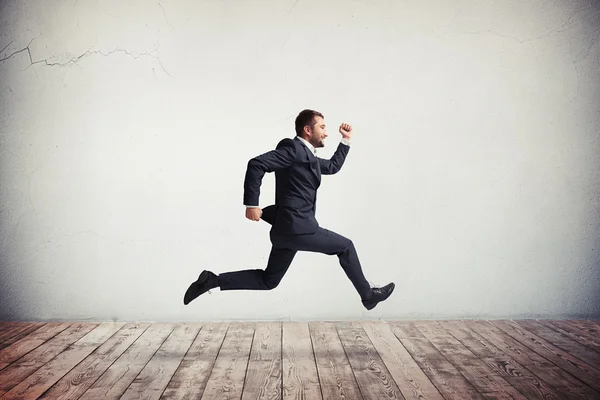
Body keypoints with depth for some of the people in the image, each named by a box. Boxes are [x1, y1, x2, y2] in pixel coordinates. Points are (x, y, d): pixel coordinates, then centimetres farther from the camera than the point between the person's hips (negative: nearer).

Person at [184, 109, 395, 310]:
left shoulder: (307, 156, 19)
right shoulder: (293, 148, -11)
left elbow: (333, 166, 35)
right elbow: (257, 164, -21)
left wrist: (345, 140, 27)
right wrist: (252, 204, -21)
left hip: (289, 228, 10)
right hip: (297, 227, -10)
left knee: (268, 280, 14)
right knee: (345, 246, 6)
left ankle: (212, 280, 10)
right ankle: (368, 295, 22)